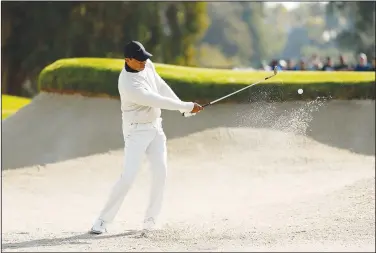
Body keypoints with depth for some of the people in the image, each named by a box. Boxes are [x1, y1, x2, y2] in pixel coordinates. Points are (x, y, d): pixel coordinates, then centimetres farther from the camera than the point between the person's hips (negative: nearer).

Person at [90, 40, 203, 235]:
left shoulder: (147, 65, -3)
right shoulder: (128, 84, -28)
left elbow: (162, 88, 10)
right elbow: (157, 101, -27)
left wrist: (184, 107, 3)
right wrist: (187, 107, -20)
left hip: (155, 127, 7)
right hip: (136, 131, -7)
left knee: (160, 171, -6)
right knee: (128, 176, -15)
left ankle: (150, 219, 4)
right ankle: (103, 220, -7)